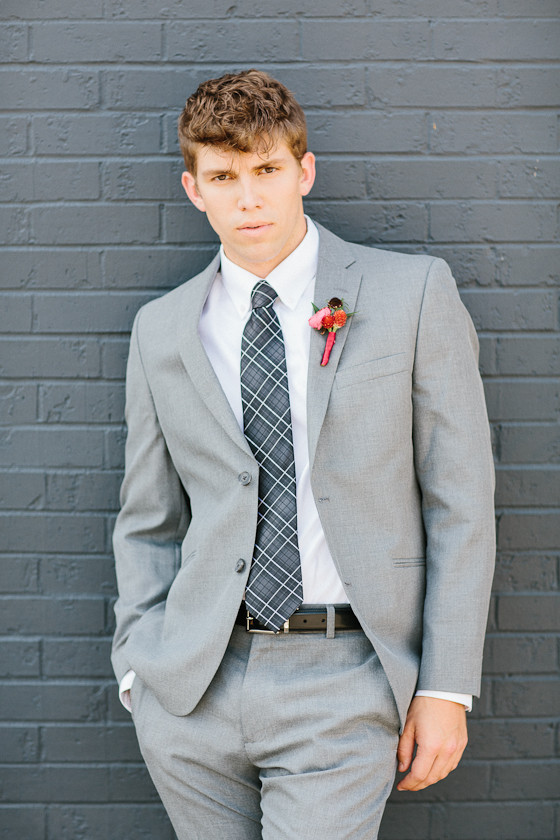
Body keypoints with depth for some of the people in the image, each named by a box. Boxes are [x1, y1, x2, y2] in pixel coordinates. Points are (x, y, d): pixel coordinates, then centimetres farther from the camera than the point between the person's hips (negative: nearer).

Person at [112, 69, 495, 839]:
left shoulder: (414, 294, 0)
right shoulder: (162, 330, 9)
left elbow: (460, 504, -1)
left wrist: (445, 689, -5)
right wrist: (139, 670, 4)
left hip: (342, 687, -3)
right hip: (191, 686, 3)